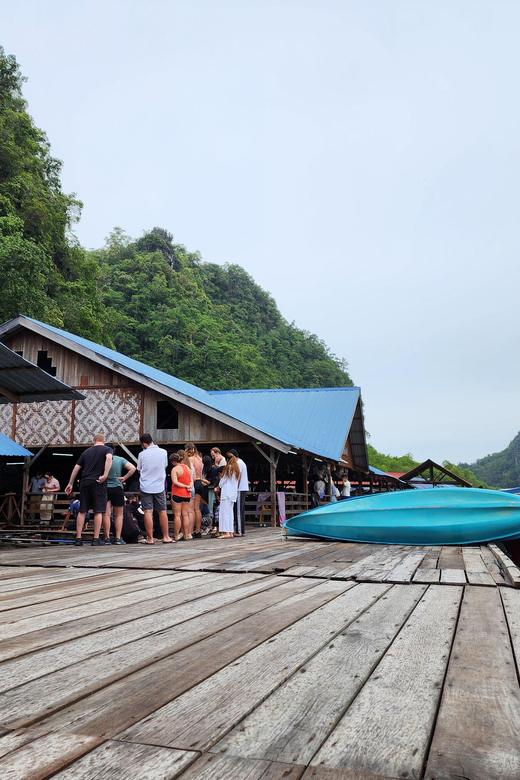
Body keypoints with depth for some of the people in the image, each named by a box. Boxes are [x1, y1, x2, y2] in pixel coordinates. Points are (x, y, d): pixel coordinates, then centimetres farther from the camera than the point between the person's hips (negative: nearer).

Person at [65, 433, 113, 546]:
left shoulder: (87, 451, 17)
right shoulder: (107, 449, 5)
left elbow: (76, 468, 17)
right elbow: (109, 458, -18)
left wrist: (70, 484, 22)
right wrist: (105, 475, -19)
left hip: (84, 483, 4)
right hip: (98, 483, -4)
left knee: (82, 511, 10)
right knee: (98, 511, 1)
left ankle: (78, 538, 10)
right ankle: (96, 539, 0)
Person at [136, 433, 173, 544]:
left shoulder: (142, 454, -6)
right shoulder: (163, 452, -1)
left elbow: (139, 470, 6)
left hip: (145, 486, -2)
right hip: (159, 486, 2)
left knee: (148, 512, 0)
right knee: (162, 511, 10)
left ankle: (150, 538, 2)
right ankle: (166, 537, 16)